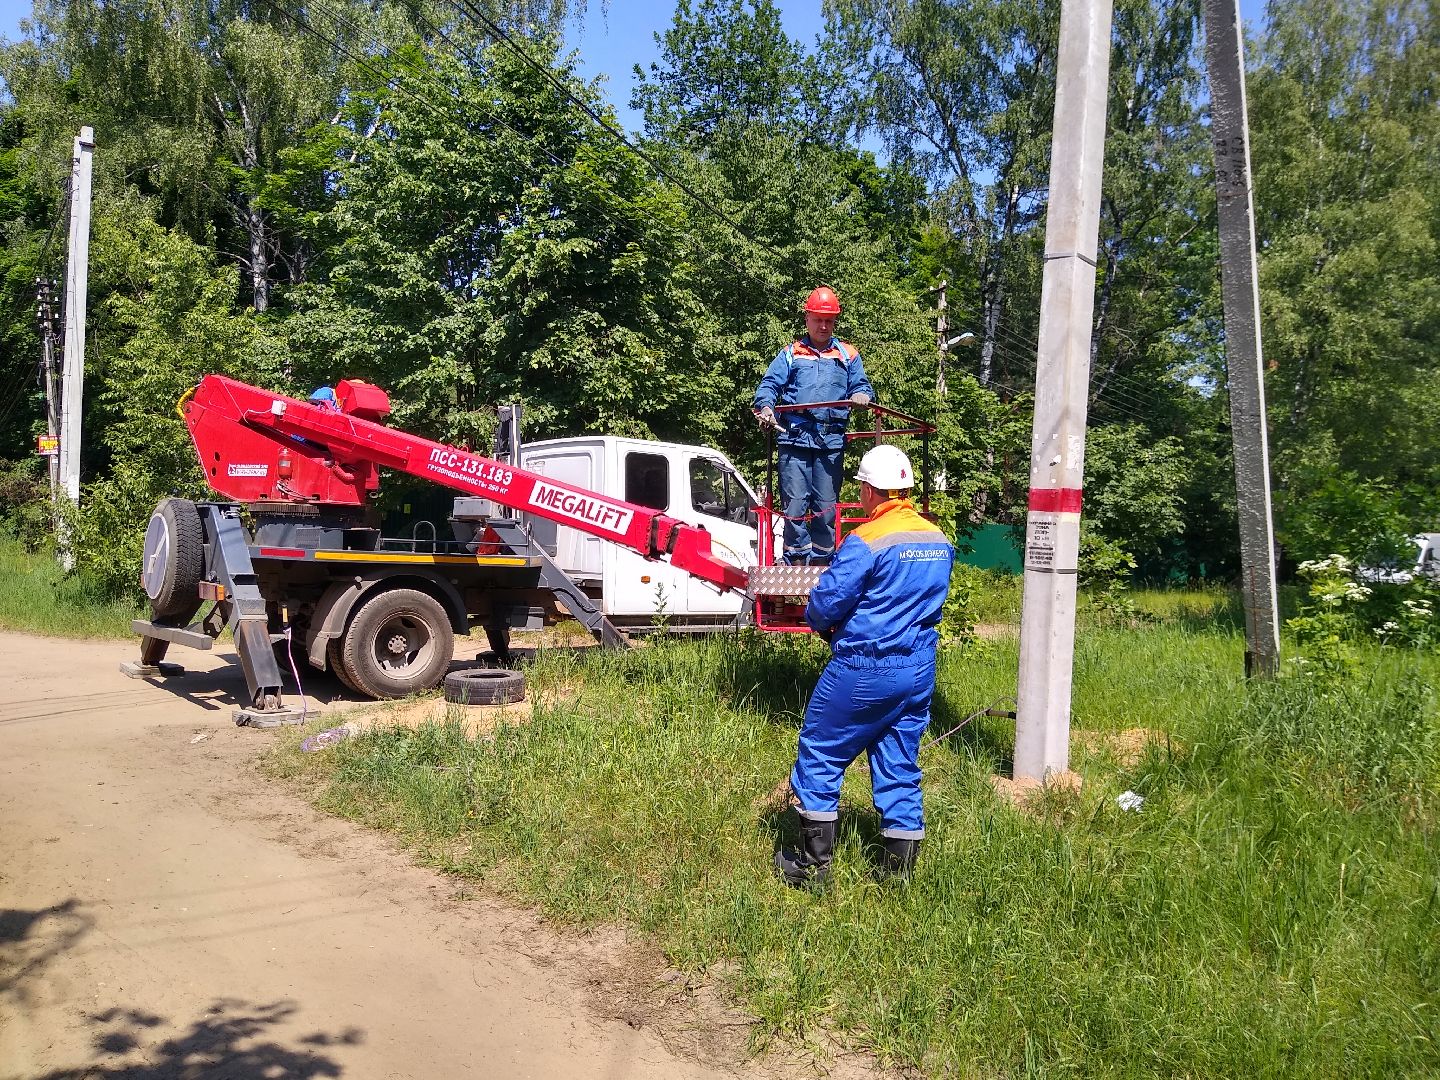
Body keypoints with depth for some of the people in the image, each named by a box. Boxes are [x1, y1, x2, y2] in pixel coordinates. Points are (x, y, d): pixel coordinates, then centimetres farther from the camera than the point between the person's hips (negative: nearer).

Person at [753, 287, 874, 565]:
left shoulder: (847, 355, 20)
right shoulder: (790, 354, 17)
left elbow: (862, 385, 14)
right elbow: (769, 384, 6)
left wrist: (862, 395, -12)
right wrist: (765, 406, -16)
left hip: (831, 441, 1)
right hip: (794, 438, -1)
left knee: (827, 507, 3)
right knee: (795, 504, -7)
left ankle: (822, 563, 12)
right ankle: (796, 561, 1)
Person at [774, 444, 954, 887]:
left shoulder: (866, 541, -17)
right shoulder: (940, 542, 6)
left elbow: (824, 604, -16)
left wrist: (823, 625, 7)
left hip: (865, 670, -7)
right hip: (920, 669, 7)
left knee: (819, 755, 8)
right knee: (900, 770, 14)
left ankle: (813, 866, 16)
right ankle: (898, 874, 19)